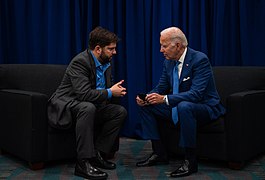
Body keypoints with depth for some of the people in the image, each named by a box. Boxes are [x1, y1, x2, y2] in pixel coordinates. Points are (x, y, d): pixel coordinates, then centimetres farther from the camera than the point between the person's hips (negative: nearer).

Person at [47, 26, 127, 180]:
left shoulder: (106, 63, 5)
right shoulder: (80, 62, -22)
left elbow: (107, 88, 15)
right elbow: (84, 94, -32)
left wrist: (116, 91, -9)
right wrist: (109, 92, -21)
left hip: (87, 107, 9)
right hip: (65, 106, -9)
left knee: (121, 111, -5)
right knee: (88, 107, -39)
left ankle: (97, 154, -3)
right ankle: (84, 162, -33)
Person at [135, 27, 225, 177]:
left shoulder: (200, 59, -21)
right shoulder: (169, 62, 3)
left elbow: (196, 94, -31)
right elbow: (161, 88, 9)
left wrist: (165, 99, -38)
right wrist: (146, 97, -13)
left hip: (205, 108, -8)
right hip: (178, 108, 8)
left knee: (184, 106, -40)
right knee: (146, 106, -1)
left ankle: (190, 161, -26)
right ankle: (160, 154, 3)